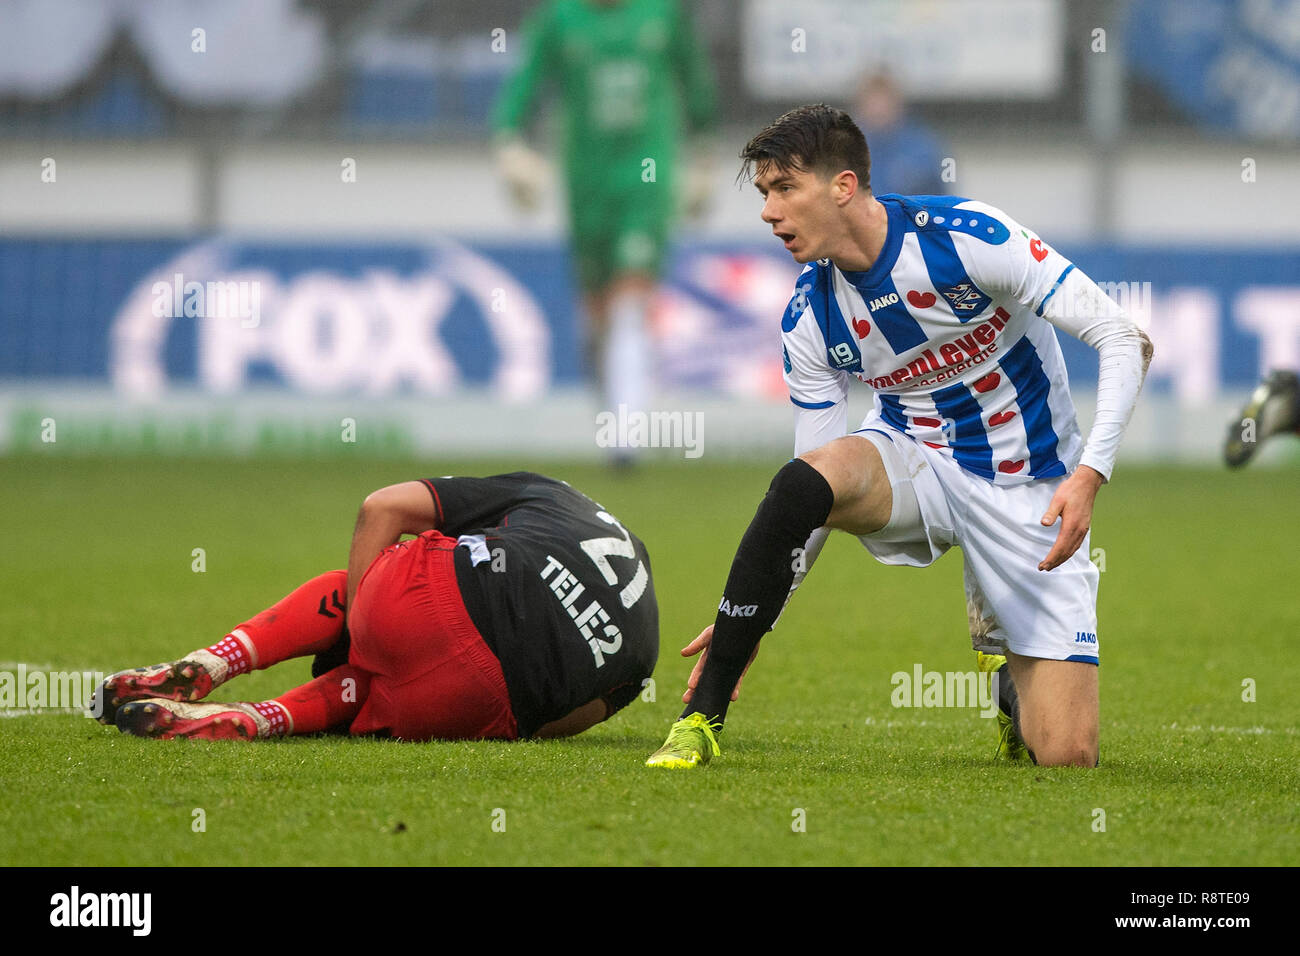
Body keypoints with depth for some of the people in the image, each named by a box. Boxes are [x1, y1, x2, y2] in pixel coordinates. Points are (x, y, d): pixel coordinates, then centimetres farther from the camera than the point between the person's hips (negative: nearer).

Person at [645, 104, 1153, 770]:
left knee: (1067, 757, -13)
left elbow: (1121, 338, -19)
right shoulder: (809, 320, -8)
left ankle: (1017, 684, 26)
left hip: (1025, 489, -2)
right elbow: (813, 488, -1)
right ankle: (699, 722, -26)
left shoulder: (967, 238, -21)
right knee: (799, 483, -35)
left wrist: (1089, 473, -31)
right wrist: (751, 616, -11)